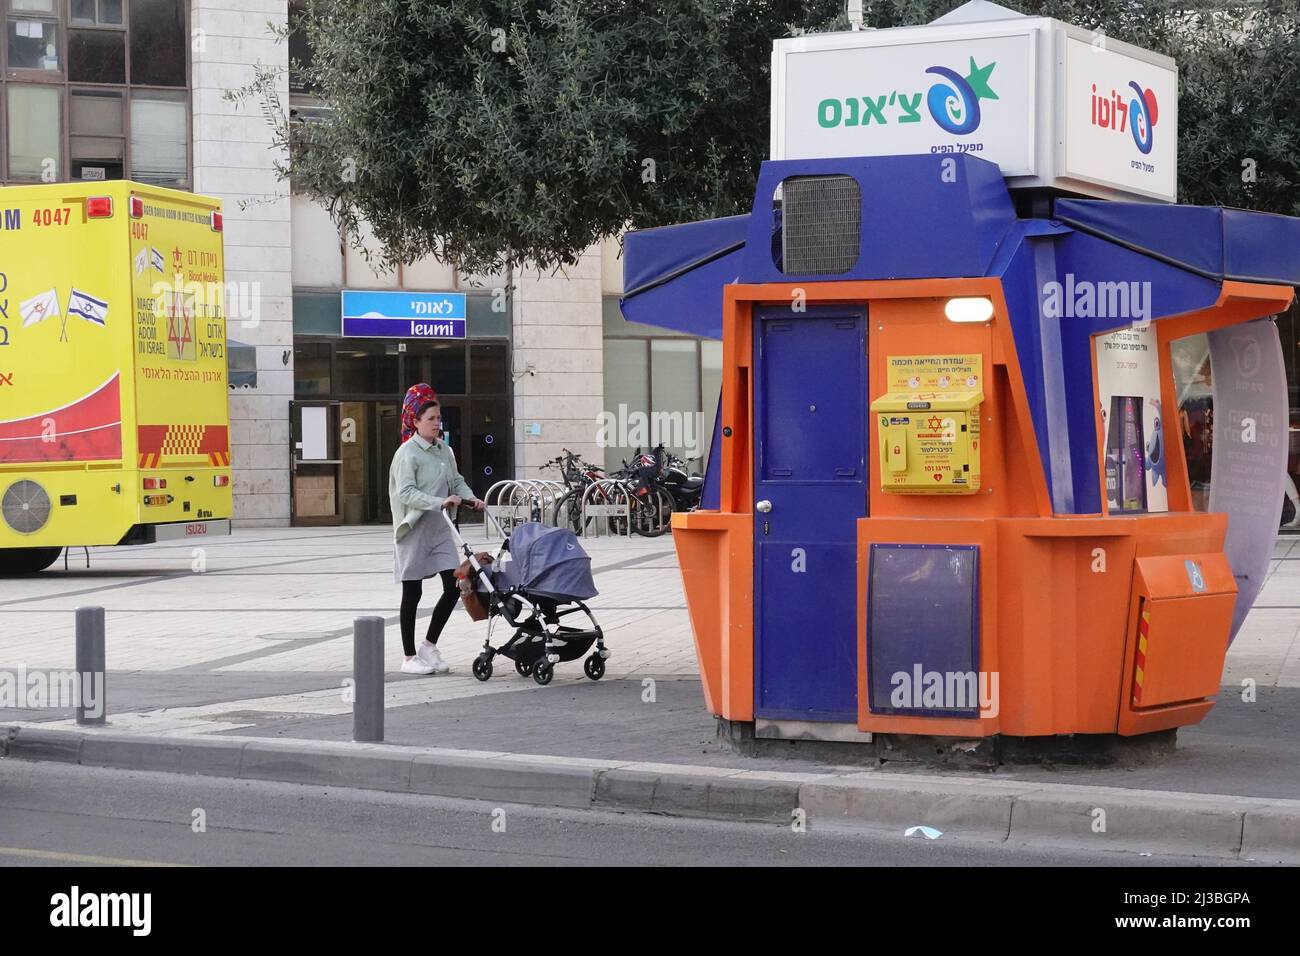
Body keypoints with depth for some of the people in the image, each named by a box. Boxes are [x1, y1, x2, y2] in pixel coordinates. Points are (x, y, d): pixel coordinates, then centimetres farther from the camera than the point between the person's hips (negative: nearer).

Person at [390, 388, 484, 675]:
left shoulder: (444, 450, 9)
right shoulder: (408, 453, -12)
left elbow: (456, 481, 19)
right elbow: (406, 493, -22)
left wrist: (470, 498, -1)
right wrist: (440, 502, -32)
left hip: (439, 529, 7)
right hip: (414, 530, -7)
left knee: (453, 587, 1)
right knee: (412, 594, 2)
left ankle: (429, 646, 17)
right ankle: (409, 657, 12)